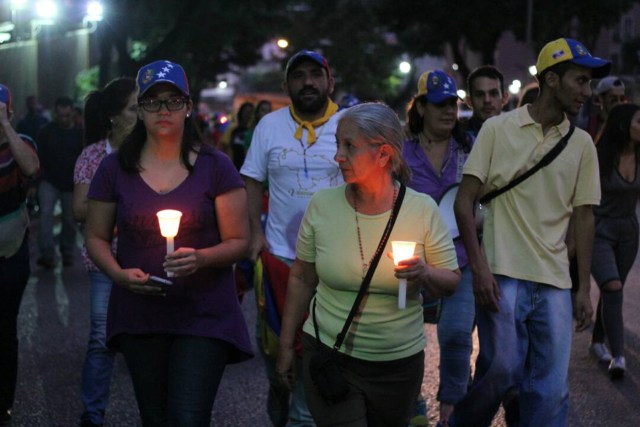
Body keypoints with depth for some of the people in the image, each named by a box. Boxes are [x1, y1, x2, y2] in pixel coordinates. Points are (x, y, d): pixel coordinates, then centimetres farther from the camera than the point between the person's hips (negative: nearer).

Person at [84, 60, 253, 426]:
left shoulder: (215, 166, -1)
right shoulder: (115, 168, 3)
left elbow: (240, 242, -1)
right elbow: (96, 237, 10)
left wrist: (201, 258, -21)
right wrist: (119, 273, -11)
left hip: (204, 316, -2)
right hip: (139, 314, 2)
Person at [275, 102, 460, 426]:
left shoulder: (422, 209, -8)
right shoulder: (322, 205, -6)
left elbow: (451, 281, 0)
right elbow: (301, 280, 4)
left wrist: (424, 274, -22)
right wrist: (286, 346, 6)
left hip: (399, 361, 1)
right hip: (330, 356, -1)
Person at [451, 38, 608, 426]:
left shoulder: (582, 144, 8)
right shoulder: (498, 129, -1)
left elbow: (584, 217, 13)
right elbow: (464, 201, -1)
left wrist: (584, 288, 9)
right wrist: (479, 268, -10)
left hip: (555, 282, 3)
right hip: (503, 276, -3)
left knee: (552, 388, 0)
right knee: (501, 370, -6)